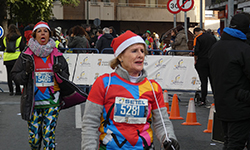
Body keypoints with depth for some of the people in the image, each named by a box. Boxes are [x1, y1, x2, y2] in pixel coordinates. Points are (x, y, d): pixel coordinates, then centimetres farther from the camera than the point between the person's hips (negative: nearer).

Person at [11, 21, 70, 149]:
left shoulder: (57, 55, 6)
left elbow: (66, 78, 10)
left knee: (49, 135, -5)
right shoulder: (27, 55, 2)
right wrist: (26, 72, -14)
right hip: (32, 103, 0)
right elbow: (15, 76, 6)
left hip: (51, 103, 0)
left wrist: (59, 72, -12)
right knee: (34, 137, 3)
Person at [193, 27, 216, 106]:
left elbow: (196, 51, -16)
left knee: (204, 81, -2)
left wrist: (195, 60, -3)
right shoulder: (212, 36, 12)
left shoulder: (197, 38, -7)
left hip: (202, 61, -5)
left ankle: (203, 100, -3)